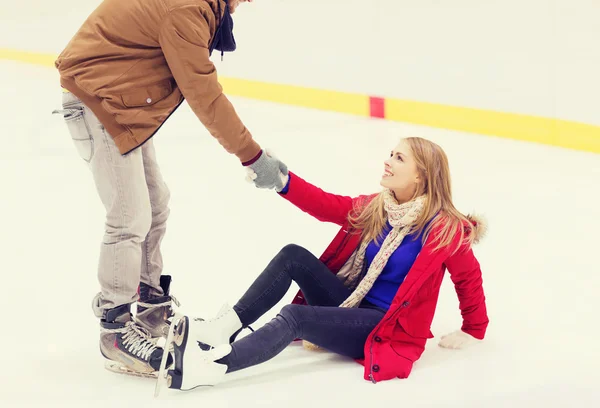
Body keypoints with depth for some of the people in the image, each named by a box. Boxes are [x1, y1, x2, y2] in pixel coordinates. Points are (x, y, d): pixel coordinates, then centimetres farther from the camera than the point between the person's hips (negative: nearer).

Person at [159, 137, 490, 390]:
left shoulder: (444, 229, -12)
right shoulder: (373, 208, 5)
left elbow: (469, 277, -1)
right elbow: (326, 206, -4)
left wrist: (473, 331, 6)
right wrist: (281, 181, -18)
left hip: (386, 328, -7)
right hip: (351, 306, 7)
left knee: (294, 316, -29)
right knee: (293, 256, -12)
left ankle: (211, 367, -42)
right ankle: (224, 328, -17)